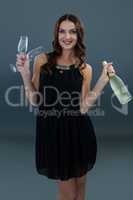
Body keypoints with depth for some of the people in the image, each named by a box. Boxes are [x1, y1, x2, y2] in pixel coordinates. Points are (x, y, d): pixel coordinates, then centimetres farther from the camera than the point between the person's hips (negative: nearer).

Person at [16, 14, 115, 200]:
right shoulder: (42, 60, -2)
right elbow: (34, 100, 2)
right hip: (51, 132, -1)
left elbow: (83, 108, -7)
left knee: (80, 185, 20)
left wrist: (103, 80, -11)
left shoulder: (85, 69, 0)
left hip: (78, 133, 2)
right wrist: (25, 73, -9)